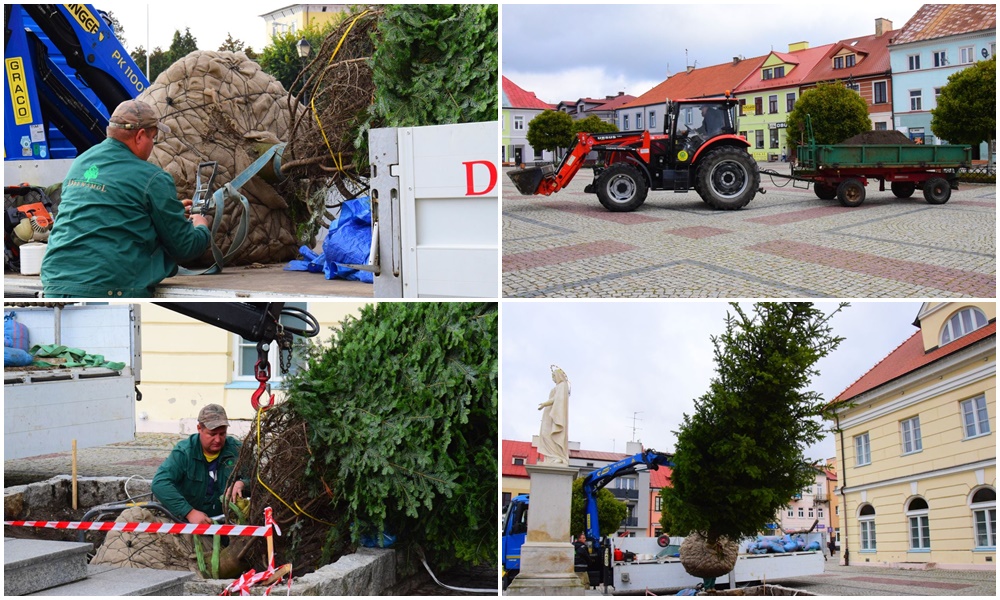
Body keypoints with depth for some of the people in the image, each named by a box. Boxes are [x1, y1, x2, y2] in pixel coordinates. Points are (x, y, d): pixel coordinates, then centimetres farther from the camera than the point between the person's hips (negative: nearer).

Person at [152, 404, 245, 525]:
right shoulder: (184, 452, -8)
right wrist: (189, 512, -29)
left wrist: (241, 483, -20)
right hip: (187, 522, 0)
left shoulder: (236, 449, 0)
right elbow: (160, 483, -19)